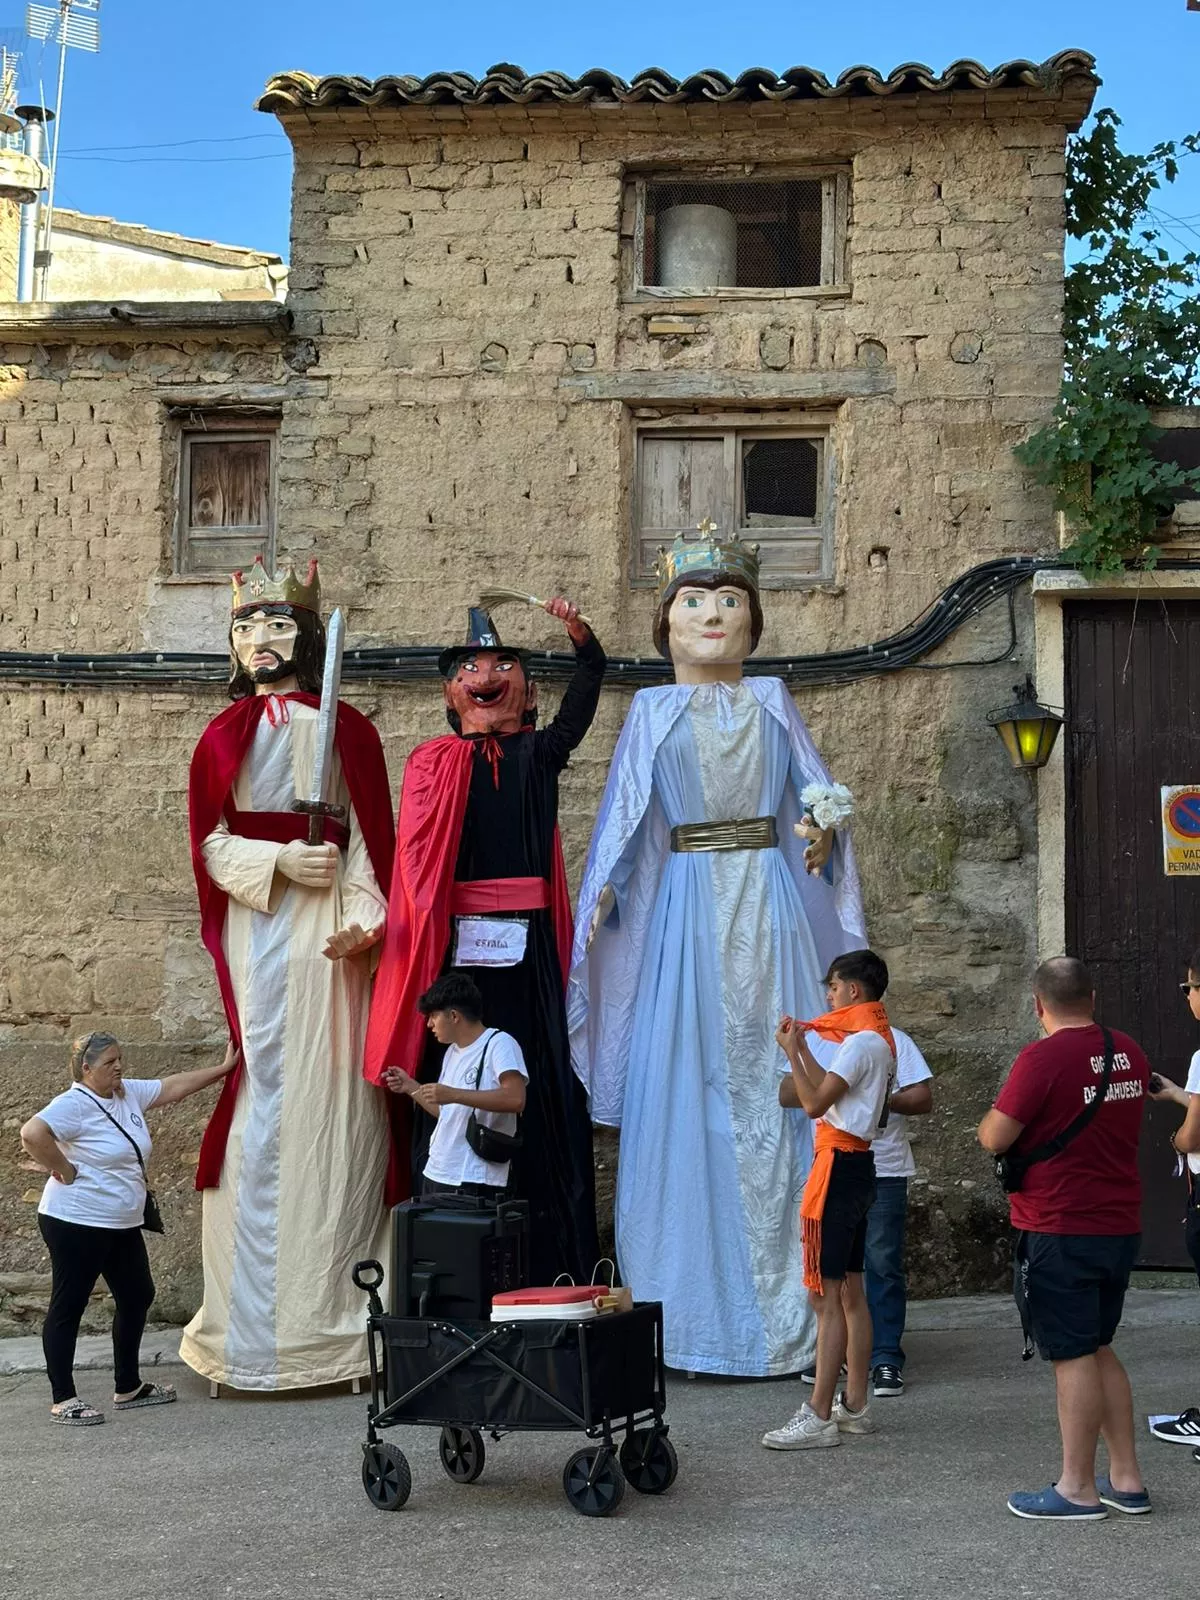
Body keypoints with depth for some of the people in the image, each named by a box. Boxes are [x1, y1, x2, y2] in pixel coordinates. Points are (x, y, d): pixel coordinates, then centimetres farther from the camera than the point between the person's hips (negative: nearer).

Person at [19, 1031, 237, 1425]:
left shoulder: (129, 1093, 7)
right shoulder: (74, 1105, -19)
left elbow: (174, 1086, 16)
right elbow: (32, 1134, -33)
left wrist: (224, 1067, 14)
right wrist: (64, 1170, -22)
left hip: (123, 1225, 9)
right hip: (77, 1225, -9)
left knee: (137, 1297, 15)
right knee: (68, 1307, 1)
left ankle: (128, 1388, 28)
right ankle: (62, 1400, 10)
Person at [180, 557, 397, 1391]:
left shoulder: (346, 729, 6)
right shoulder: (223, 737, 12)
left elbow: (372, 838, 0)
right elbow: (210, 843, 7)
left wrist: (361, 920, -14)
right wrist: (279, 862, -10)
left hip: (330, 941, -1)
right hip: (255, 933, 1)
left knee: (331, 1110, -3)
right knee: (261, 1111, -1)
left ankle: (332, 1315, 3)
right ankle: (256, 1325, 6)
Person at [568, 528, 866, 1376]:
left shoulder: (773, 700, 14)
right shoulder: (653, 711, 12)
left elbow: (818, 786, 11)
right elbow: (624, 816, 6)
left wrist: (824, 824, -11)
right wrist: (602, 895, -7)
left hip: (771, 911, 1)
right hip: (687, 915, -1)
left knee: (777, 1093, -2)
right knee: (688, 1101, -4)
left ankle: (789, 1318, 5)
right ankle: (695, 1318, 4)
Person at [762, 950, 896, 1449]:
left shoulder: (861, 1041, -15)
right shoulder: (878, 1040, 16)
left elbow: (814, 1103, -19)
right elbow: (828, 1092, 18)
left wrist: (791, 1052, -11)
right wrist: (802, 1048, 16)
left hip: (838, 1166, -11)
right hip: (857, 1168, 11)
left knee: (825, 1297, -9)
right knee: (851, 1293, 13)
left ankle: (818, 1418, -8)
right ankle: (855, 1406, 19)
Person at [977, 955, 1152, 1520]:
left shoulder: (1042, 1058, -17)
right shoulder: (1129, 1054, 6)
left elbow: (995, 1138, -16)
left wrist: (990, 1120, 5)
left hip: (1060, 1231, -7)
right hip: (1120, 1225, 7)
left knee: (1074, 1356, 0)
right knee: (1098, 1349, 18)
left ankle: (1078, 1489, 8)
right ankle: (1126, 1479, 21)